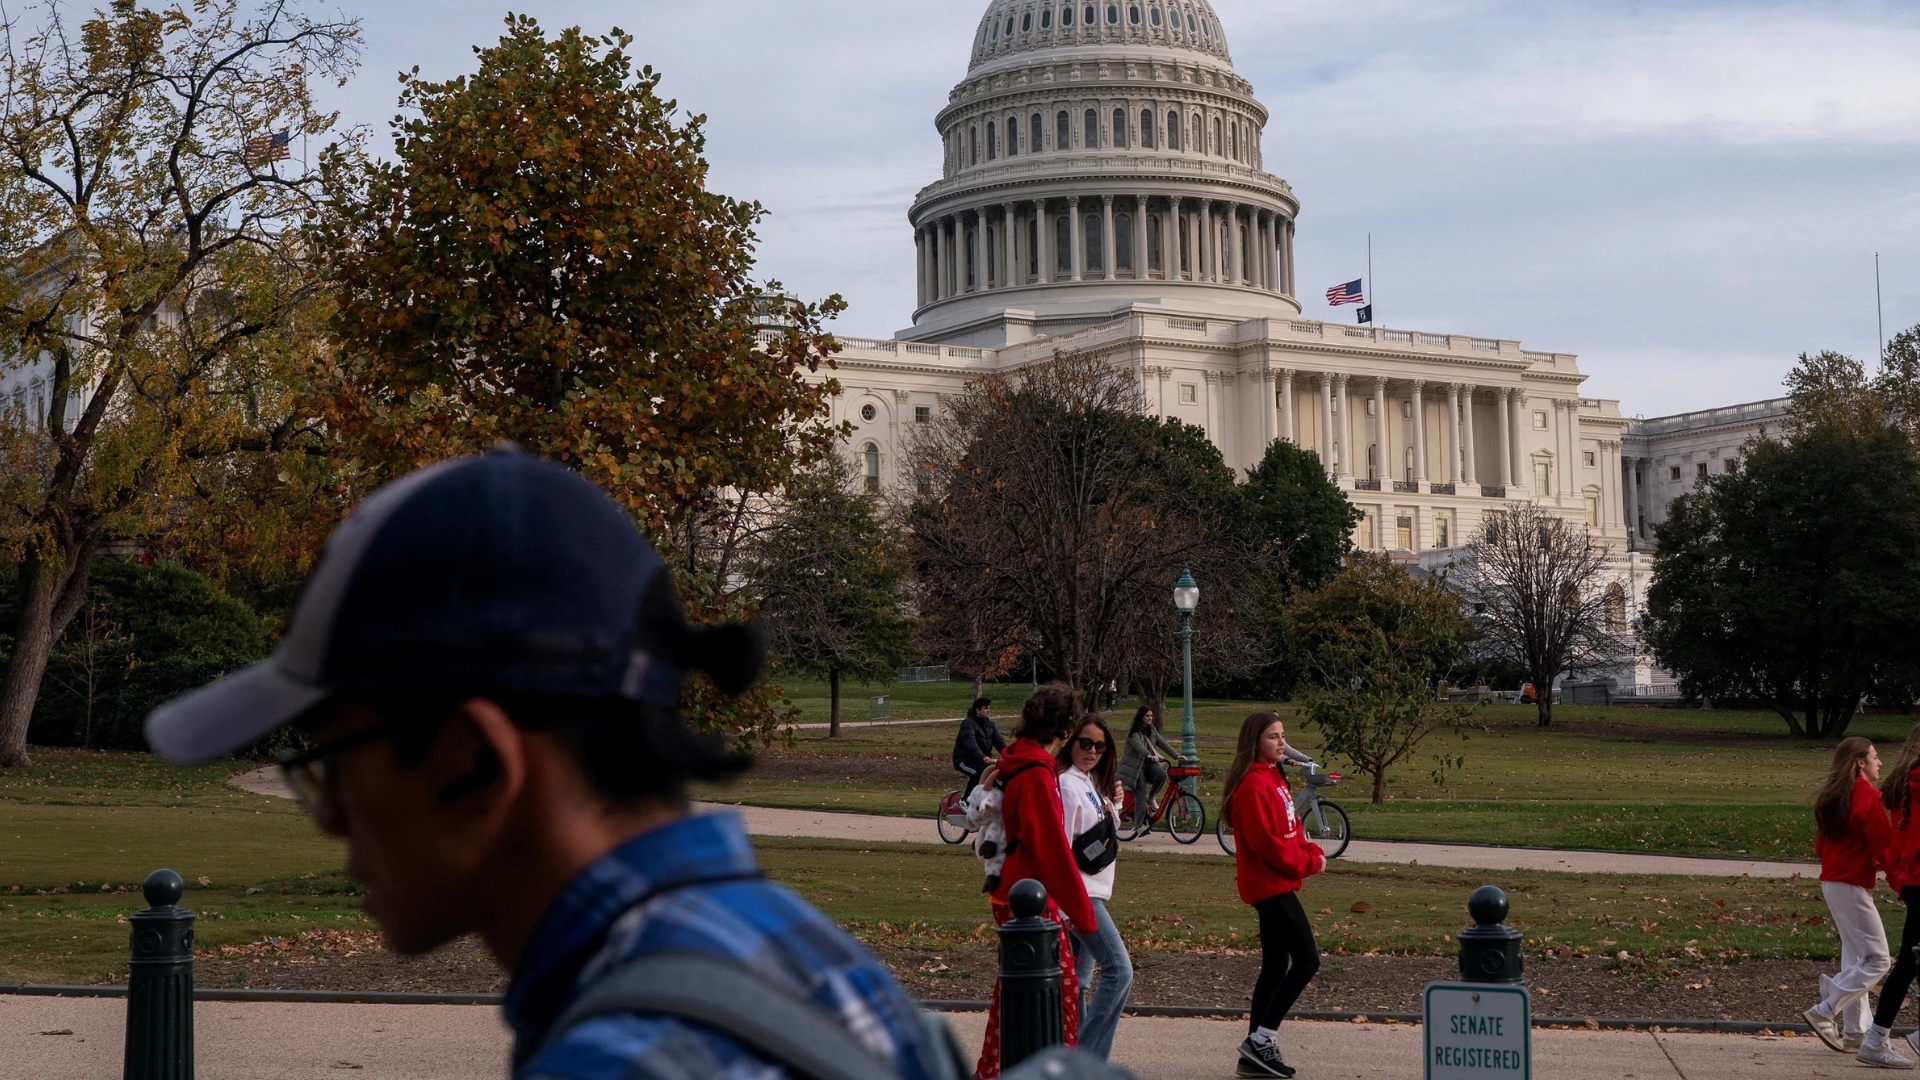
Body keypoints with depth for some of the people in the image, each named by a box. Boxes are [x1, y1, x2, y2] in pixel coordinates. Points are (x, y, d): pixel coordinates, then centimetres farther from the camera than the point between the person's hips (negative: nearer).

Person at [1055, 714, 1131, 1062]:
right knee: (1119, 971, -14)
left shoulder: (1092, 783, 13)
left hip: (1094, 892, 9)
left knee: (1078, 980, 11)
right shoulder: (1067, 785, -14)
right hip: (1080, 894, -9)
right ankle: (1088, 1060, -11)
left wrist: (1114, 804, 3)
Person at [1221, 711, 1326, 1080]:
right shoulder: (1254, 785, -16)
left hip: (1277, 884, 10)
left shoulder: (1273, 779, 15)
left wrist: (1312, 852, 0)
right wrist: (1309, 863, -13)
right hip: (1271, 885, -10)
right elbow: (1266, 842, -22)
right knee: (1306, 960, -11)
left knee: (1275, 965, 10)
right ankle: (1262, 1040, -7)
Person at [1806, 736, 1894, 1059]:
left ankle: (1855, 1031, 13)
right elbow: (1884, 845, -15)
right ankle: (1824, 1013, -9)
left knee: (1855, 958, 13)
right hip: (1853, 885, -9)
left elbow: (1822, 842, 17)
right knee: (1877, 959, -5)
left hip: (1831, 881, 9)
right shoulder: (1867, 796, -14)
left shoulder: (1832, 796, 13)